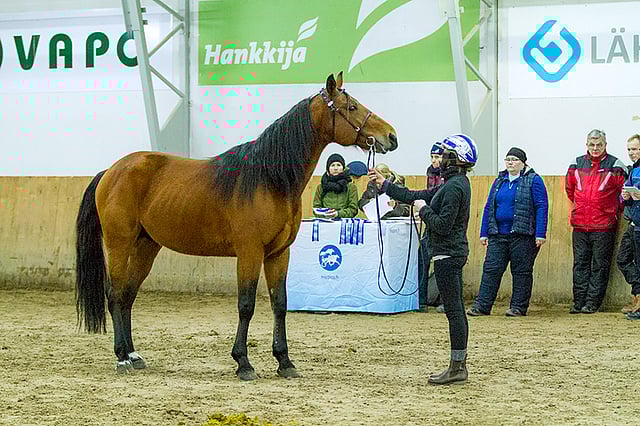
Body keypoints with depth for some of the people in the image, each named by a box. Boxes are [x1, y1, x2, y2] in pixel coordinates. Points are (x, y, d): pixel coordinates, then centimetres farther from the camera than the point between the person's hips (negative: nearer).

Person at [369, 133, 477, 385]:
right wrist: (385, 185, 23)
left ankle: (457, 368, -5)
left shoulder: (454, 187, -18)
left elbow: (442, 225, -24)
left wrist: (423, 209, -9)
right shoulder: (456, 183, 15)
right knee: (456, 310, 12)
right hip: (452, 253, 11)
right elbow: (416, 197, 21)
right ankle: (459, 366, 17)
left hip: (447, 255, -11)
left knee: (454, 310, -7)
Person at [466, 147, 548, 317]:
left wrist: (540, 234, -14)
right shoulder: (500, 181, 15)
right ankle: (482, 305, 0)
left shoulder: (533, 180, -2)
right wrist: (484, 233, 13)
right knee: (491, 269, 0)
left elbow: (542, 207, -7)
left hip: (522, 234, -5)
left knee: (521, 271, 2)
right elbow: (489, 207, 18)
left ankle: (518, 307, 9)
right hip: (498, 234, 5)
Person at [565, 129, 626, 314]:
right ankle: (579, 302, 9)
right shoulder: (577, 164, 8)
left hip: (603, 226, -4)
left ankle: (592, 303, 3)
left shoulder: (614, 166, -3)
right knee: (580, 264, 6)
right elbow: (569, 188, 24)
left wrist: (613, 210, 5)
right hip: (579, 224, 4)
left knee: (599, 266, 0)